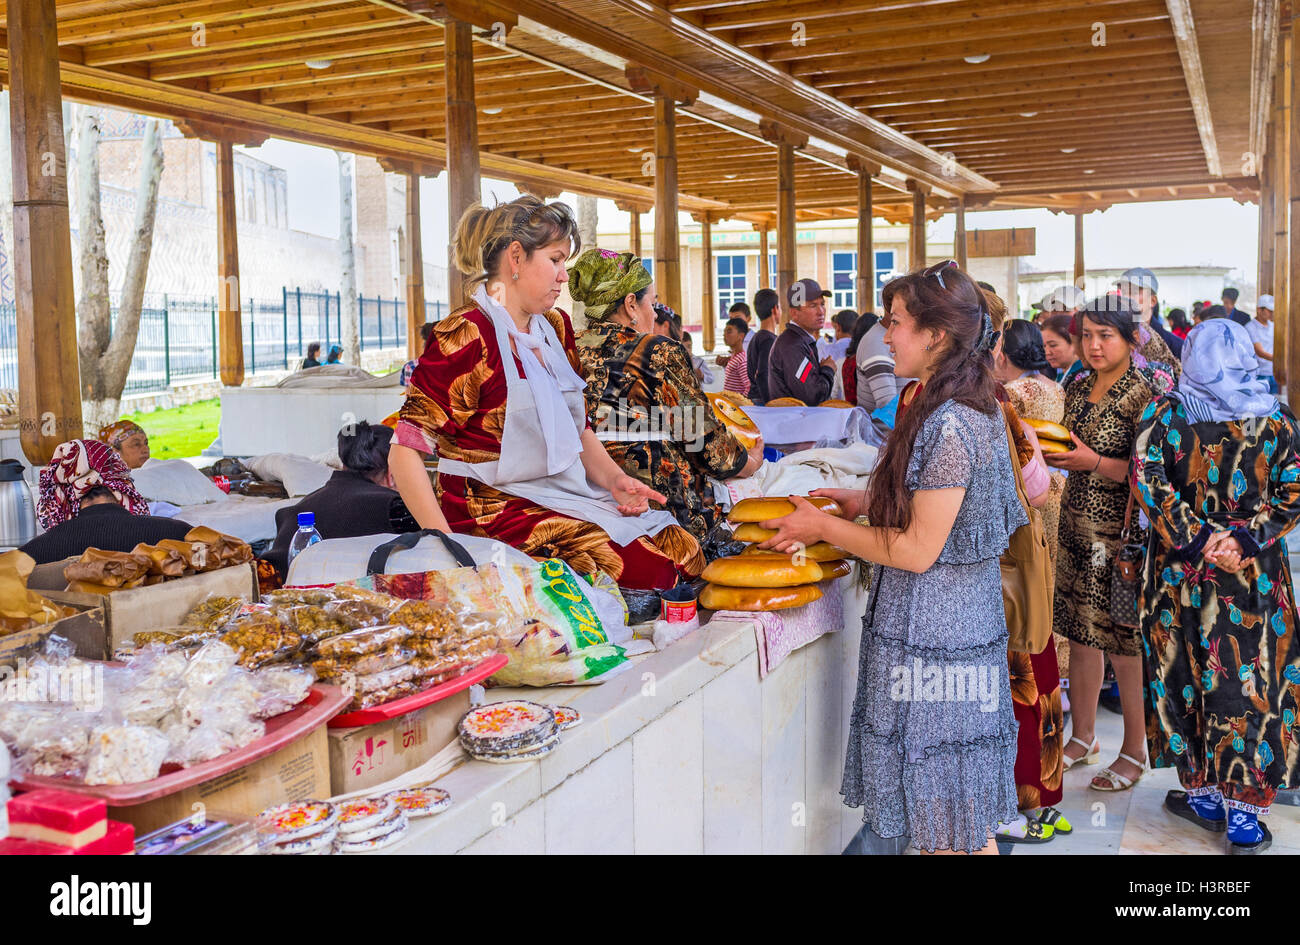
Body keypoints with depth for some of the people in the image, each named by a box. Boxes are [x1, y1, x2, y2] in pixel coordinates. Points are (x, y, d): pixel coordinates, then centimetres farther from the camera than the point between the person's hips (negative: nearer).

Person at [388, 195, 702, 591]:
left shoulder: (556, 327, 14)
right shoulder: (465, 337, -11)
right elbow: (404, 453, -15)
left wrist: (615, 479, 1)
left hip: (568, 496, 8)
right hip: (495, 510, -7)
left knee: (687, 552, -13)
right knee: (652, 569, -22)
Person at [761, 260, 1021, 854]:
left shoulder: (949, 425, -22)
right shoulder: (972, 410, 9)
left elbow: (917, 551, -21)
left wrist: (825, 527, -11)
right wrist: (868, 506, 11)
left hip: (932, 635, -10)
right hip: (964, 620, 10)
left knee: (948, 833, 5)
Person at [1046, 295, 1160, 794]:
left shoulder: (1142, 395, -12)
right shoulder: (1078, 388, 10)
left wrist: (1094, 462, -23)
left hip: (1120, 533, -7)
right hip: (1075, 524, 7)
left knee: (1124, 642, 1)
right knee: (1079, 633, 13)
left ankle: (1134, 751, 18)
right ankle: (1083, 737, 28)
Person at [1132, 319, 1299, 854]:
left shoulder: (1167, 412, -3)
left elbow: (1146, 477, -15)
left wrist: (1195, 537, -13)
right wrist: (1246, 537, -11)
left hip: (1180, 569, 0)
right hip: (1253, 573, 0)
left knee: (1188, 675, 12)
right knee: (1247, 683, 5)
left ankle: (1202, 794, 22)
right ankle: (1243, 815, 10)